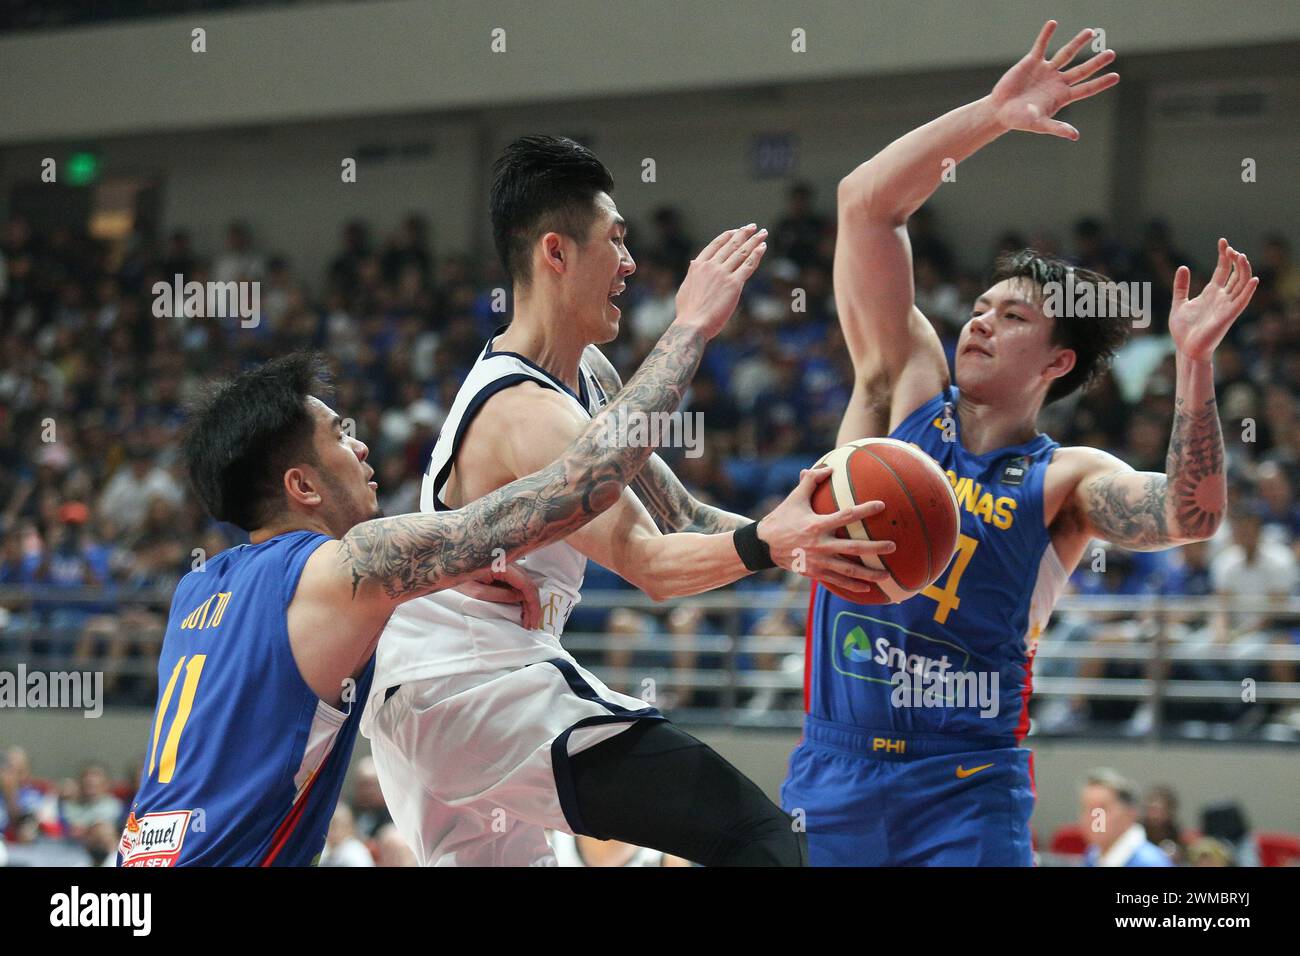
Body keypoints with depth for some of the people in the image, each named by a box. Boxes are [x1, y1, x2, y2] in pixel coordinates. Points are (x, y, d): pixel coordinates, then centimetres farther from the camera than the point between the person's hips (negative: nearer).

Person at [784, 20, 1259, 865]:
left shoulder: (1065, 481, 1)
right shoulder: (905, 389, 7)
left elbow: (1188, 517, -20)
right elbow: (866, 203, 0)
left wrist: (1195, 364, -29)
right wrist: (991, 116, -8)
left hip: (966, 794, -2)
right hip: (834, 772, 2)